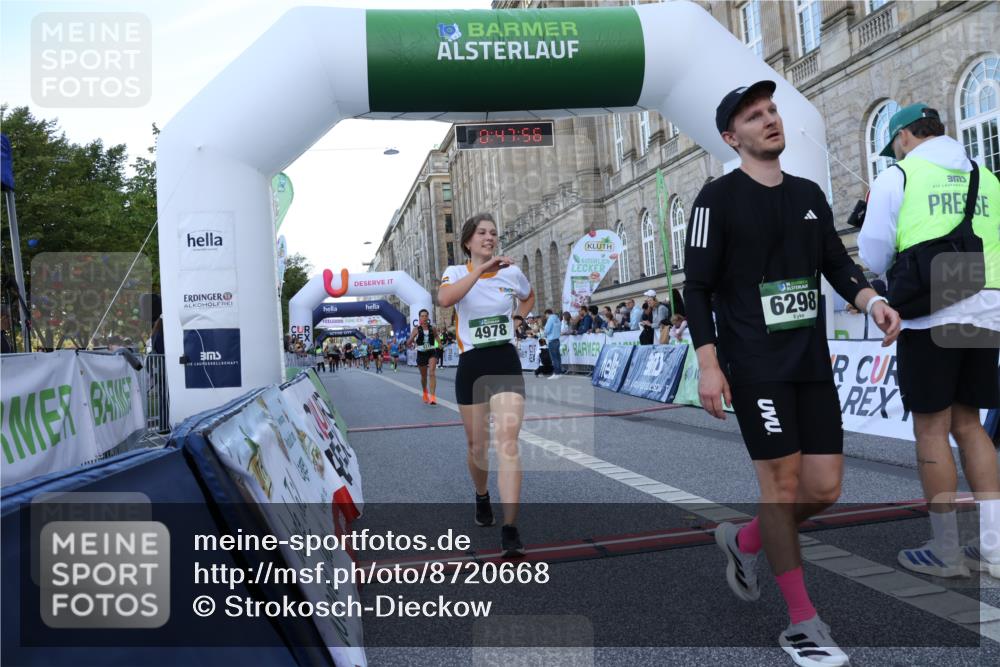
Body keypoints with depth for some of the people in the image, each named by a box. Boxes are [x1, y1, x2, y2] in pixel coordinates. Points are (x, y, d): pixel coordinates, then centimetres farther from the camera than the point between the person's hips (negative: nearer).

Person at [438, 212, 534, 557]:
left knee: (507, 440, -15)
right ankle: (482, 496, 43)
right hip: (472, 365, 0)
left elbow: (529, 297, 28)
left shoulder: (512, 272, 4)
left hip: (506, 363, 0)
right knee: (477, 445, 12)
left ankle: (510, 529, -17)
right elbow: (444, 299, -27)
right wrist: (482, 268, -31)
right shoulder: (456, 272, -1)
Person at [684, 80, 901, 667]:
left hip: (813, 361, 6)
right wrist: (709, 365, -15)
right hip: (756, 366, -6)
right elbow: (697, 288, -8)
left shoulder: (810, 195, 14)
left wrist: (871, 300, -4)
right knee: (783, 481, -4)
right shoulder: (718, 198, -5)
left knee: (825, 487, 5)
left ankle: (744, 542, 33)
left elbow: (837, 264, 17)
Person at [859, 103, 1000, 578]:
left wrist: (871, 209, 17)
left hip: (931, 313, -5)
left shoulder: (897, 177, -1)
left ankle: (945, 552, 9)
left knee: (931, 429, 2)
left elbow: (873, 258, 0)